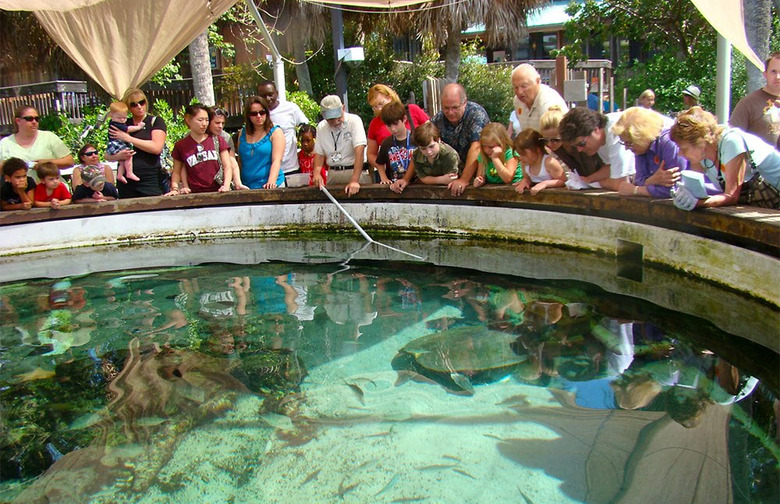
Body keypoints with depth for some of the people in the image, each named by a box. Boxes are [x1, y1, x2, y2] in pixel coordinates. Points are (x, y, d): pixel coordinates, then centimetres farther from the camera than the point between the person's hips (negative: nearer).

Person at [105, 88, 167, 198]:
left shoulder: (156, 121, 6)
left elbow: (157, 147, -11)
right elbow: (108, 155, 17)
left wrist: (128, 138, -8)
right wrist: (118, 156, -7)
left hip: (151, 181, -3)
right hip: (126, 182, 4)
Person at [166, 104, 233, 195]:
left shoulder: (217, 140, 10)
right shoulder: (181, 146, 9)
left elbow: (227, 166, 7)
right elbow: (176, 172, 18)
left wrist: (226, 185, -10)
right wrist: (175, 189, 1)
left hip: (218, 192, 0)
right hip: (196, 194, 0)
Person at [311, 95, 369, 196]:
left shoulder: (354, 121, -10)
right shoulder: (321, 127, 8)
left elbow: (359, 150, -20)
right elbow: (319, 153, 12)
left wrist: (354, 180, -30)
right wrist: (316, 173, -10)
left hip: (355, 171, -4)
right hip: (333, 175, 4)